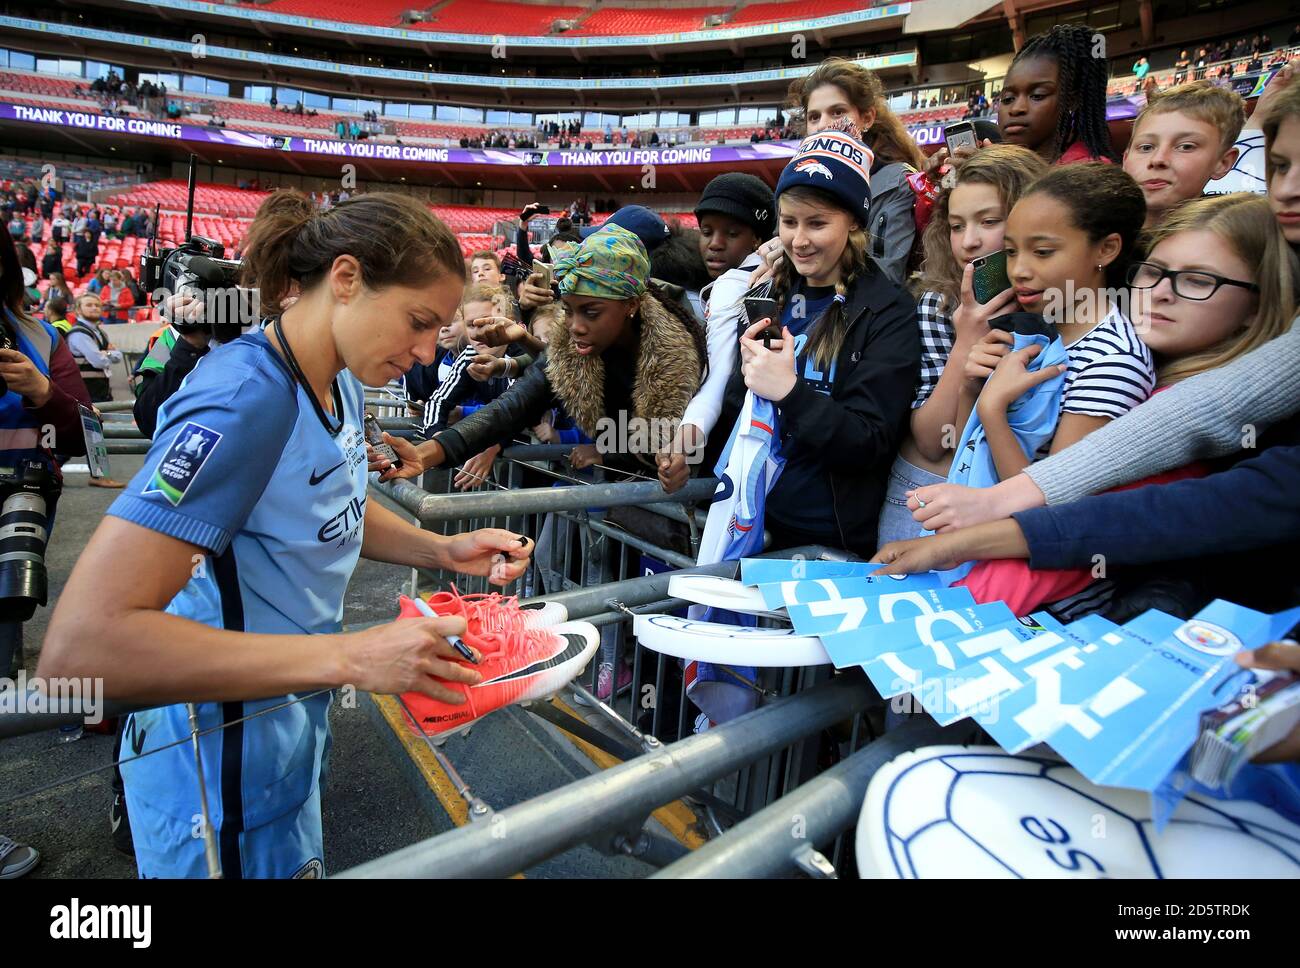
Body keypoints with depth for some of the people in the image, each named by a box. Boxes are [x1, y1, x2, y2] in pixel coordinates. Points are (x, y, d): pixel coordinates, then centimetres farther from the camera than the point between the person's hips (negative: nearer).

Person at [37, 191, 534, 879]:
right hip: (222, 763, -8)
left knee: (297, 860, 27)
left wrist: (444, 551, -4)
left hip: (297, 719, 8)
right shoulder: (244, 399, -29)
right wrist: (350, 657, -35)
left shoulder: (338, 380, -3)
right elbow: (79, 646, -34)